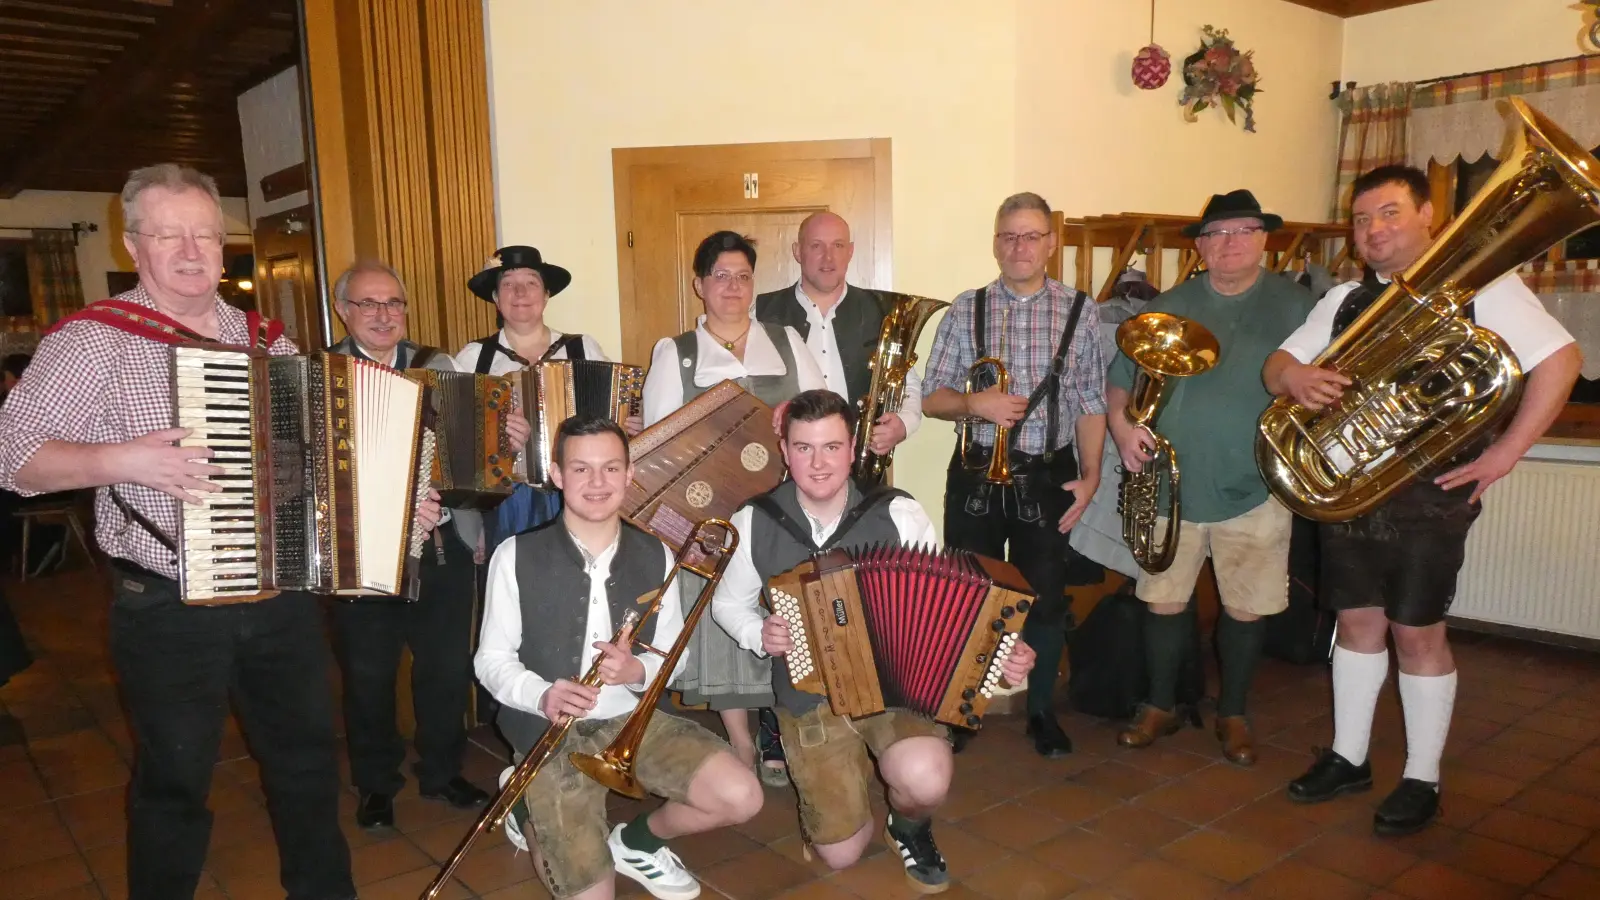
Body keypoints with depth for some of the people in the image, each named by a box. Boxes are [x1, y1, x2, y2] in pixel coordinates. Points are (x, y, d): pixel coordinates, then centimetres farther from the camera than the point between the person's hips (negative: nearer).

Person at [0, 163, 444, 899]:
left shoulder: (267, 340, 8)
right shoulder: (94, 340, -8)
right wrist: (121, 459, -26)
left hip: (282, 598, 5)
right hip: (167, 612, -5)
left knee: (308, 758, 17)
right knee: (175, 781, 11)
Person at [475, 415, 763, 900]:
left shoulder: (655, 557, 0)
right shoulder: (517, 556, -9)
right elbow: (491, 660, -4)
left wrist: (638, 670, -18)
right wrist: (541, 695, -24)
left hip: (632, 718, 3)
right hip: (550, 732, -3)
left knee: (741, 797, -16)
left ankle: (638, 840, 15)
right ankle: (531, 812, 22)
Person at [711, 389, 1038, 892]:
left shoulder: (899, 514, -13)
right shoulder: (753, 523, -10)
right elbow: (728, 603, 6)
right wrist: (759, 635, -14)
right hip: (809, 698, 1)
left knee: (926, 781, -31)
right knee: (841, 855, 2)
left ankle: (910, 826, 9)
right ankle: (856, 768, 36)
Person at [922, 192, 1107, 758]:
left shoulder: (1080, 312, 3)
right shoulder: (965, 310, 2)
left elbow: (1091, 404, 4)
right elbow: (931, 397, 2)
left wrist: (1090, 475, -5)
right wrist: (974, 403, -17)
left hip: (1049, 477, 0)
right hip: (976, 476, 0)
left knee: (1046, 599, 9)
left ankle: (1042, 710, 29)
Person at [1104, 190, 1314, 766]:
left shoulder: (1294, 304, 5)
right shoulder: (1170, 306, 8)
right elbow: (1120, 377, 8)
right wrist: (1121, 424, -9)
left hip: (1256, 487, -1)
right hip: (1173, 484, 1)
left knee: (1246, 608, 7)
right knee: (1163, 601, 7)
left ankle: (1233, 714, 28)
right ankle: (1161, 707, 27)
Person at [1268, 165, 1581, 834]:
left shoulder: (1480, 284, -4)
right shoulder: (1344, 300, 13)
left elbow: (1560, 359, -9)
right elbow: (1278, 362, 7)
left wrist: (1504, 453, -13)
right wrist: (1294, 376, -18)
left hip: (1430, 495, -4)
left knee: (1417, 631, 3)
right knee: (1358, 621, 13)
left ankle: (1422, 780, 19)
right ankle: (1348, 758, 26)